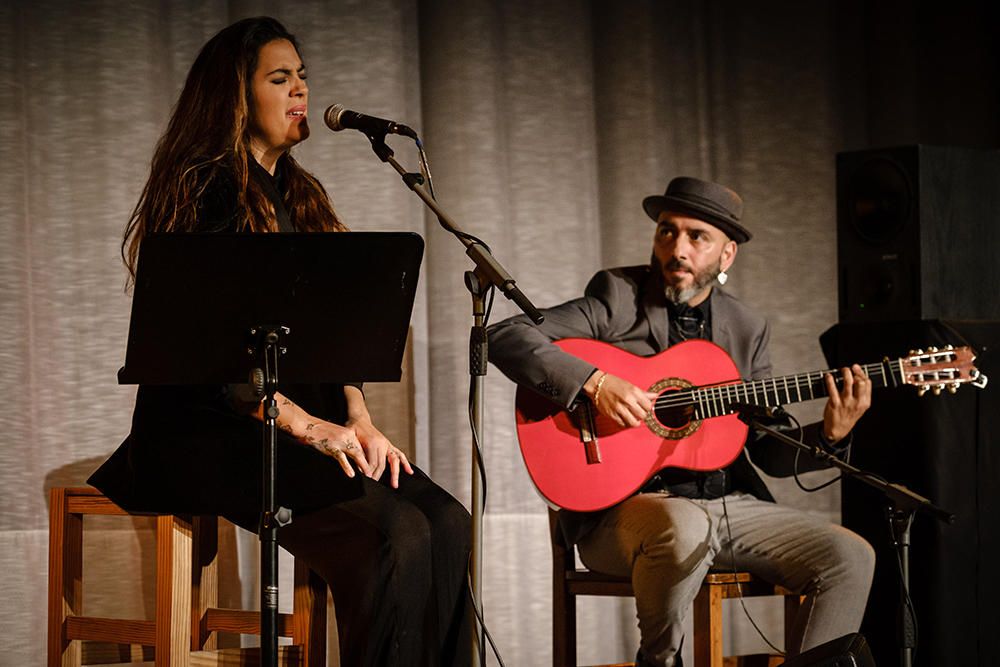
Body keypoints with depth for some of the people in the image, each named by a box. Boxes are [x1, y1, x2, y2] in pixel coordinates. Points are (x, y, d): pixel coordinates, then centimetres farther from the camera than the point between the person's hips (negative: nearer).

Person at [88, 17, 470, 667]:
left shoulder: (300, 195, 20)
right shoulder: (206, 192, -5)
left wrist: (358, 420, -2)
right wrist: (307, 426, -20)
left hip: (305, 426, 7)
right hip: (205, 433, -7)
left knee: (446, 523, -18)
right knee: (395, 531, -29)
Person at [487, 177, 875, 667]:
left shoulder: (747, 330, 13)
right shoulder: (619, 297, -1)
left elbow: (770, 452, 13)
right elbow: (505, 337, -12)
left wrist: (830, 435, -7)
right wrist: (594, 382, -22)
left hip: (731, 504, 5)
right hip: (626, 506, -5)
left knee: (850, 558, -13)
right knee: (685, 528, -39)